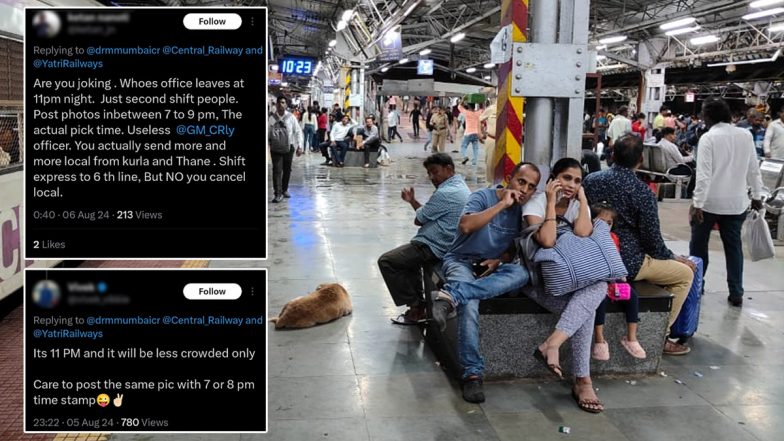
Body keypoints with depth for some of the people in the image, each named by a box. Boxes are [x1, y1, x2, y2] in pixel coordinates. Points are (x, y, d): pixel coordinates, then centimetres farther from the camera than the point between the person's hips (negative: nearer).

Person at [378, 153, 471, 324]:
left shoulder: (445, 193, -22)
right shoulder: (459, 185, 11)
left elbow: (418, 220, -12)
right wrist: (412, 200, 4)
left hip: (434, 249, -11)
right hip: (448, 245, 11)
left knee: (386, 261, -3)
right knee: (409, 255, 33)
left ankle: (416, 308, 1)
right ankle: (418, 303, 27)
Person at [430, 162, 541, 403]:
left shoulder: (523, 210, 6)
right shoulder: (483, 196, -9)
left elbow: (516, 248, 12)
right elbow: (465, 226, -27)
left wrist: (499, 260, -10)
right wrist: (502, 204, -24)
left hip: (492, 268, 4)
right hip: (461, 261, -4)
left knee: (521, 273, -31)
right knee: (470, 305, -36)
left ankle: (451, 295, -42)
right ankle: (473, 373, -32)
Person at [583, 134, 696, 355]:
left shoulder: (591, 180, -1)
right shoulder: (643, 193, -17)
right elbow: (653, 242, -12)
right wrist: (674, 258, 9)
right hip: (627, 264, -7)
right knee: (685, 273, 12)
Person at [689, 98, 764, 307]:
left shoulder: (708, 138, -12)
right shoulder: (746, 135, 1)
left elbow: (704, 174, -19)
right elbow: (754, 170, 7)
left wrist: (697, 203, -19)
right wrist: (756, 196, 17)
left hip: (709, 201, -4)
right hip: (736, 202, 4)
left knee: (699, 245, 12)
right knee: (733, 246, 11)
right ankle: (736, 293, 11)